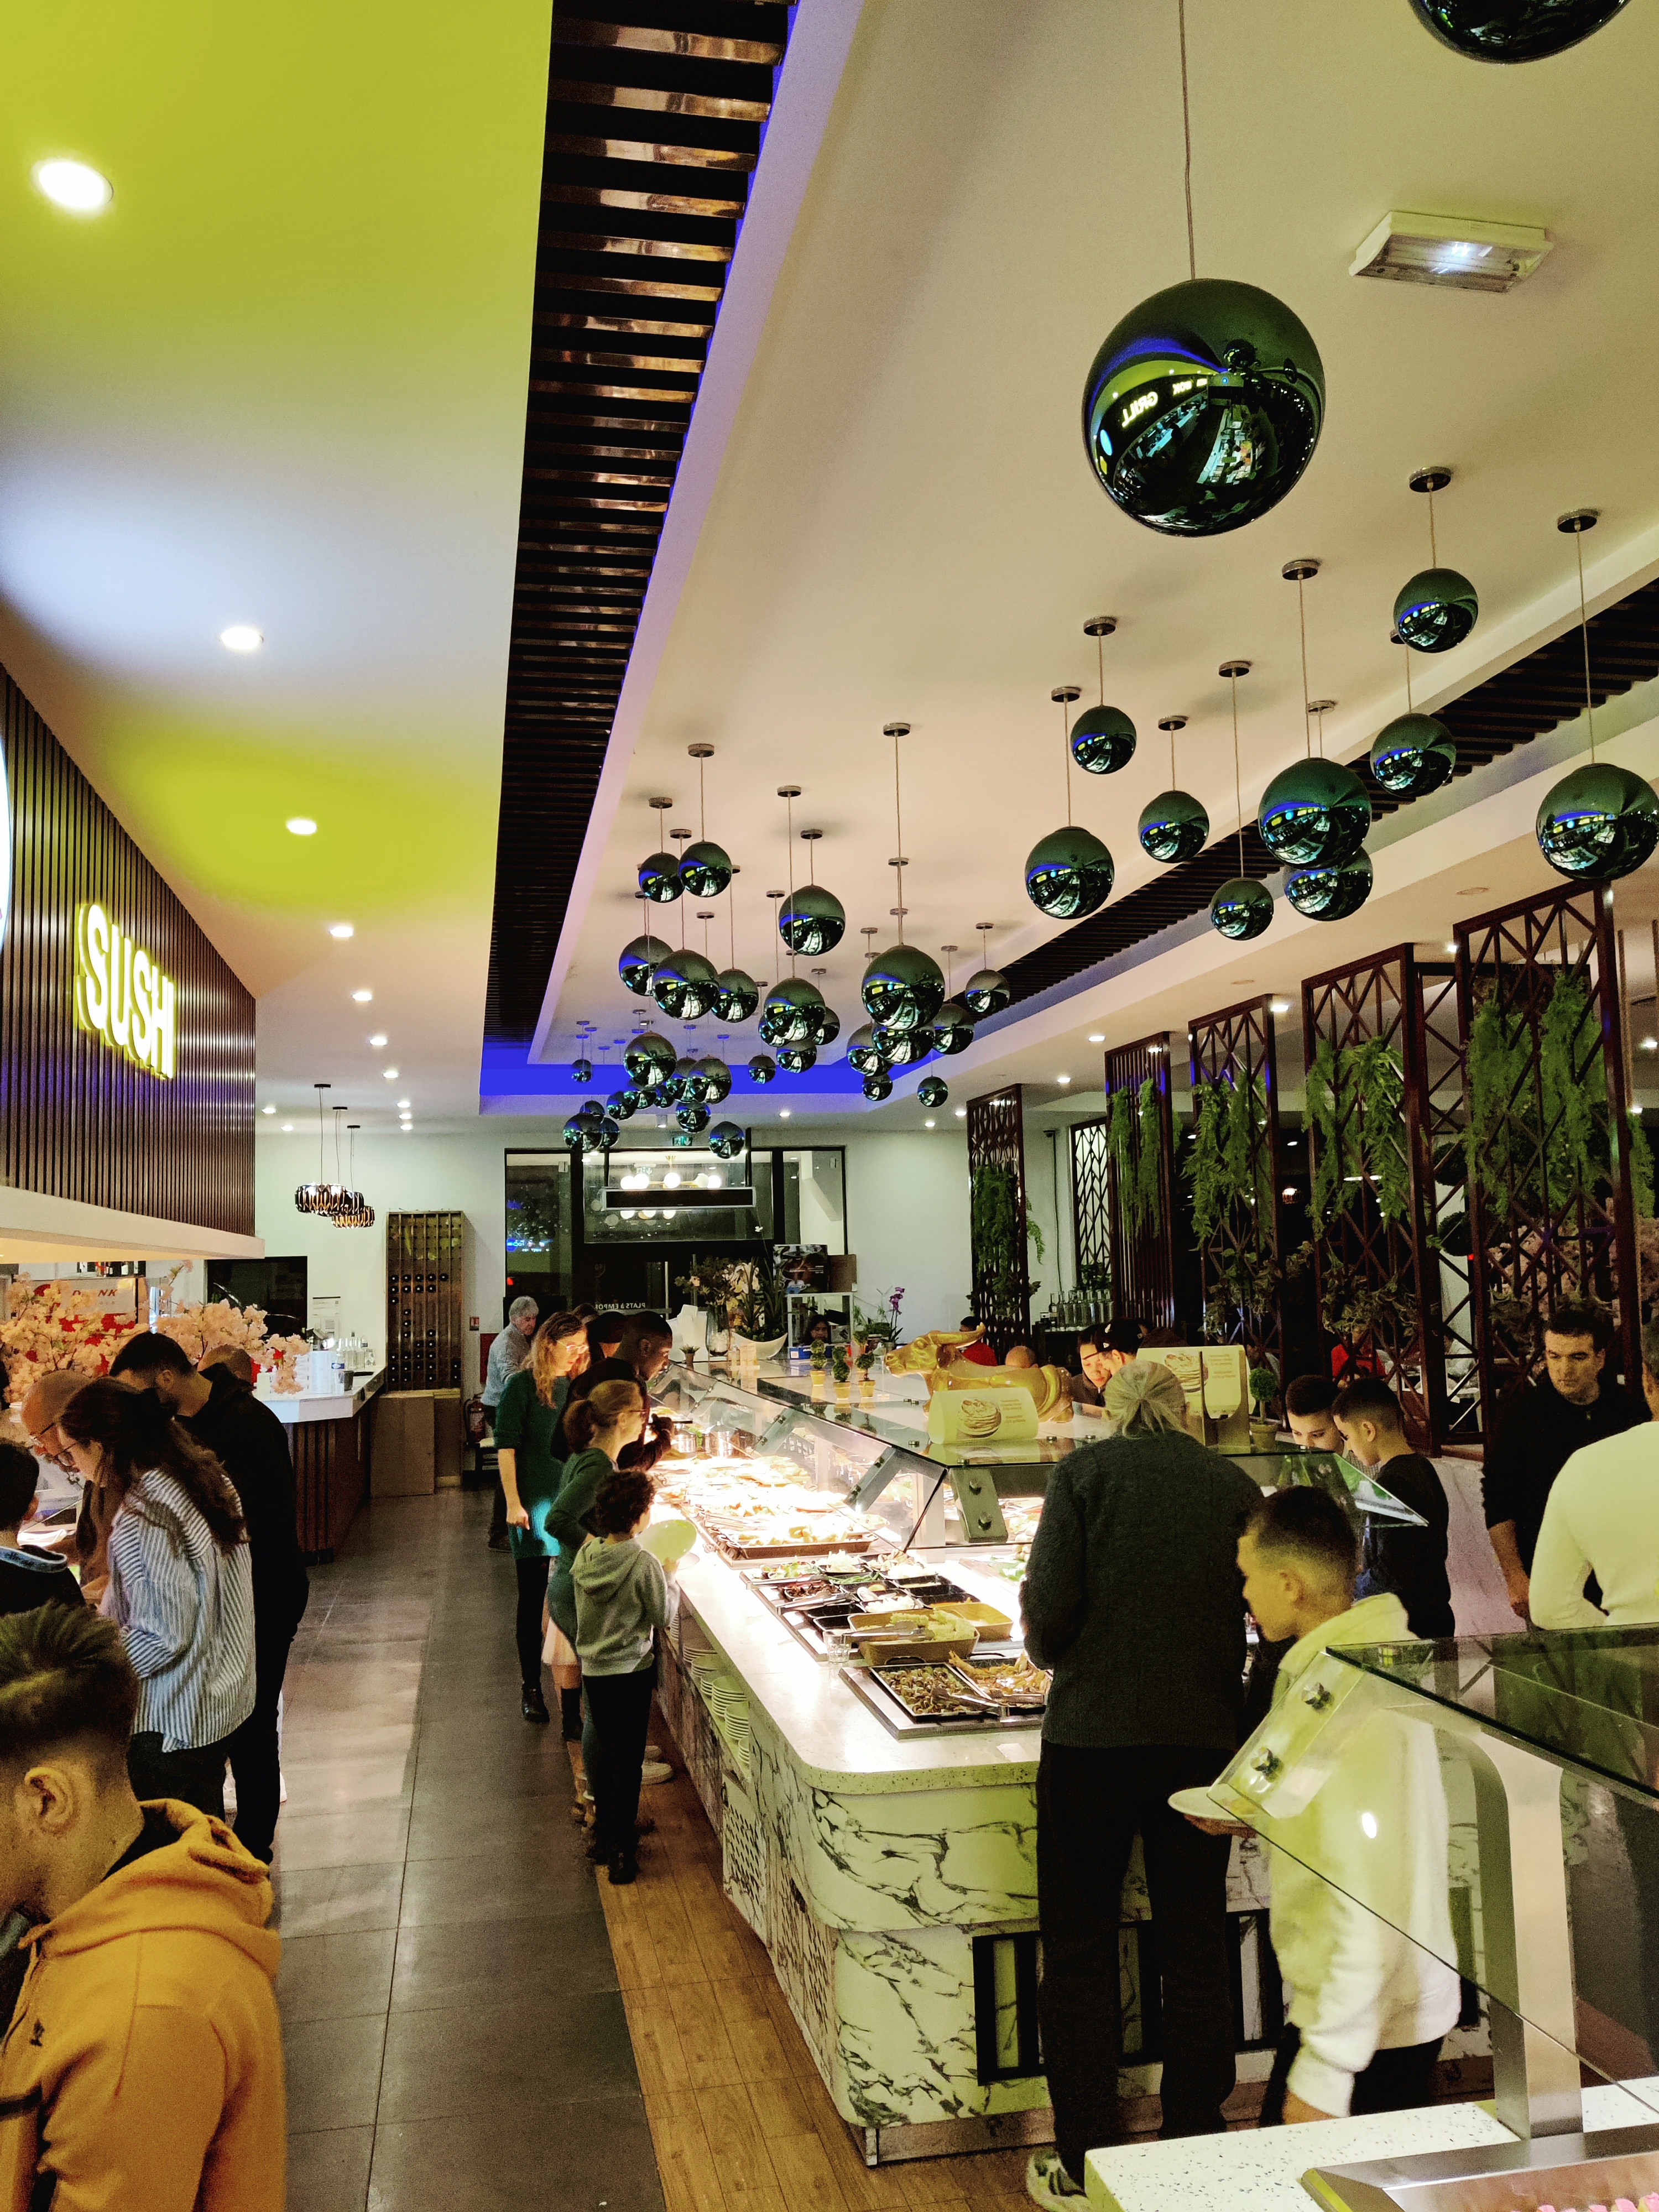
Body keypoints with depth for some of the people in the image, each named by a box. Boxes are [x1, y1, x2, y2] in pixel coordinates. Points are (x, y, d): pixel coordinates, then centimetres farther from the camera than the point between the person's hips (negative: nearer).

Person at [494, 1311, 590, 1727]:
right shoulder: (523, 1385, -5)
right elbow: (506, 1446, -6)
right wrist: (513, 1502, -11)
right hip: (535, 1505, -4)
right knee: (533, 1596, 4)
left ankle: (572, 1694, 16)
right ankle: (531, 1688, 18)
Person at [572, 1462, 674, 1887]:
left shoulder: (586, 1554, -5)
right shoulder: (643, 1564, -23)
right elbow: (662, 1617, -12)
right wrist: (669, 1578, 3)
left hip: (593, 1669, 5)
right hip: (630, 1672, -5)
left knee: (604, 1749, 20)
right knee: (628, 1759, 6)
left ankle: (604, 1830, 33)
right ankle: (621, 1850, 12)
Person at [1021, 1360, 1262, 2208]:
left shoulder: (1084, 1471, -5)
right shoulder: (1236, 1486, 1)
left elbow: (1048, 1606, -12)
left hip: (1091, 1732, -2)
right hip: (1203, 1737, 3)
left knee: (1080, 1945, 11)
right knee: (1195, 1943, 17)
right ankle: (1195, 2141, 29)